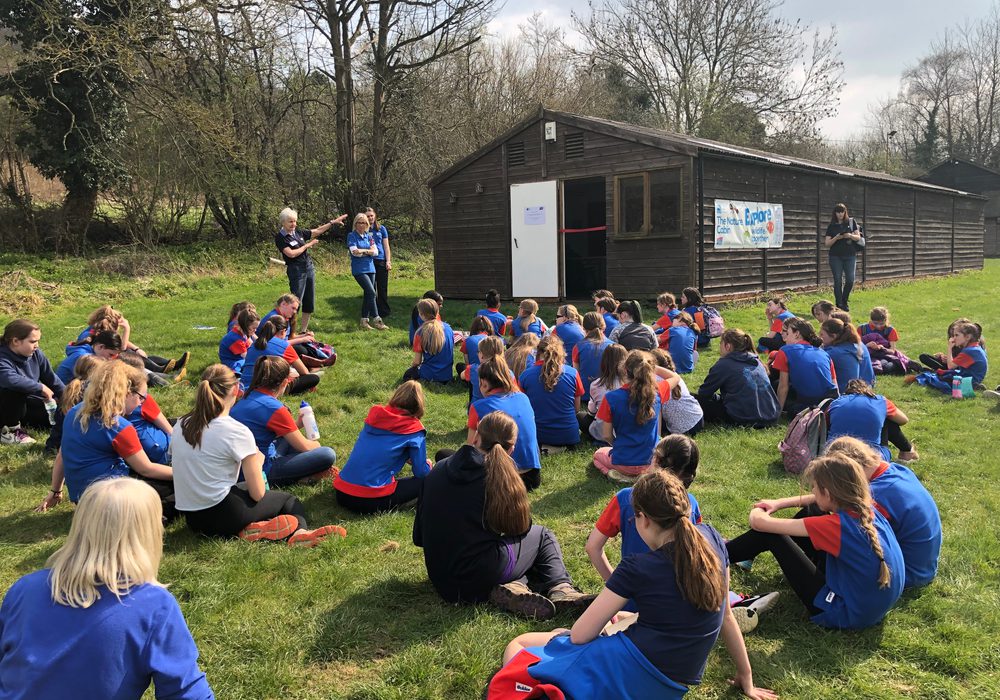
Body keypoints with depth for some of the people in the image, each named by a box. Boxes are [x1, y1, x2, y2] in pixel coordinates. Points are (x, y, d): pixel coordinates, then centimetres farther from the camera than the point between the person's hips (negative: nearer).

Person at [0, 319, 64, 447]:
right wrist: (41, 388, -38)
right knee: (15, 389, -37)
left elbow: (52, 378, 3)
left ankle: (21, 421, 14)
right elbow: (11, 380, -51)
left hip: (27, 402, 7)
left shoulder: (36, 354, -7)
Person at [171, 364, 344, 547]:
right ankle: (298, 532, -13)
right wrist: (257, 463, 8)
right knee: (288, 499, 19)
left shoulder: (181, 424, 3)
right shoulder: (237, 431, -14)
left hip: (192, 519, 6)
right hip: (223, 516, -6)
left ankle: (251, 529, 0)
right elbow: (258, 494, -11)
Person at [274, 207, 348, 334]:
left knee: (309, 303, 9)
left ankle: (303, 330, 19)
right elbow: (291, 253, -19)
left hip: (309, 268, 7)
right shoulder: (280, 237, -9)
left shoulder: (299, 232, 8)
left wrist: (333, 222, 16)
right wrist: (308, 245, -9)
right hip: (296, 271, -7)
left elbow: (318, 231, 18)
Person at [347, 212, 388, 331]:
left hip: (370, 268, 6)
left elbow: (375, 251, 2)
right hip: (359, 270, -6)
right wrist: (369, 251, -8)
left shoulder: (368, 236, 12)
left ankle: (364, 321, 15)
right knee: (372, 293, -14)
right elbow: (354, 252, -14)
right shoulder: (352, 236, -3)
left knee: (367, 295, 7)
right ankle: (376, 320, -8)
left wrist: (362, 251, -13)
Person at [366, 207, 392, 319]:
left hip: (381, 261, 0)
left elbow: (386, 246, 8)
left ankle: (384, 312, 8)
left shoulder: (381, 229, 9)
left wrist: (388, 261, 0)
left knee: (382, 288, 1)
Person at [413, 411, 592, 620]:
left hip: (442, 584, 5)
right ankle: (561, 588, 0)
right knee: (542, 535, 23)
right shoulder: (503, 470, -7)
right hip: (482, 578, -4)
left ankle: (514, 587, 0)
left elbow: (419, 537, 7)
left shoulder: (437, 470, 4)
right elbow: (521, 527, 3)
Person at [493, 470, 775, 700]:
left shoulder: (638, 569, -12)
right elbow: (724, 613, 13)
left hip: (627, 672, -6)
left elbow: (580, 635, -6)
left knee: (518, 646, 9)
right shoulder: (711, 540, 1)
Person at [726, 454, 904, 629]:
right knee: (809, 514, 13)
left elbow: (760, 523, -21)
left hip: (846, 615, -8)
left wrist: (756, 512, 3)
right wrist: (779, 503, 16)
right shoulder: (867, 508, -7)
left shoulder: (837, 525, -28)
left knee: (771, 535, -5)